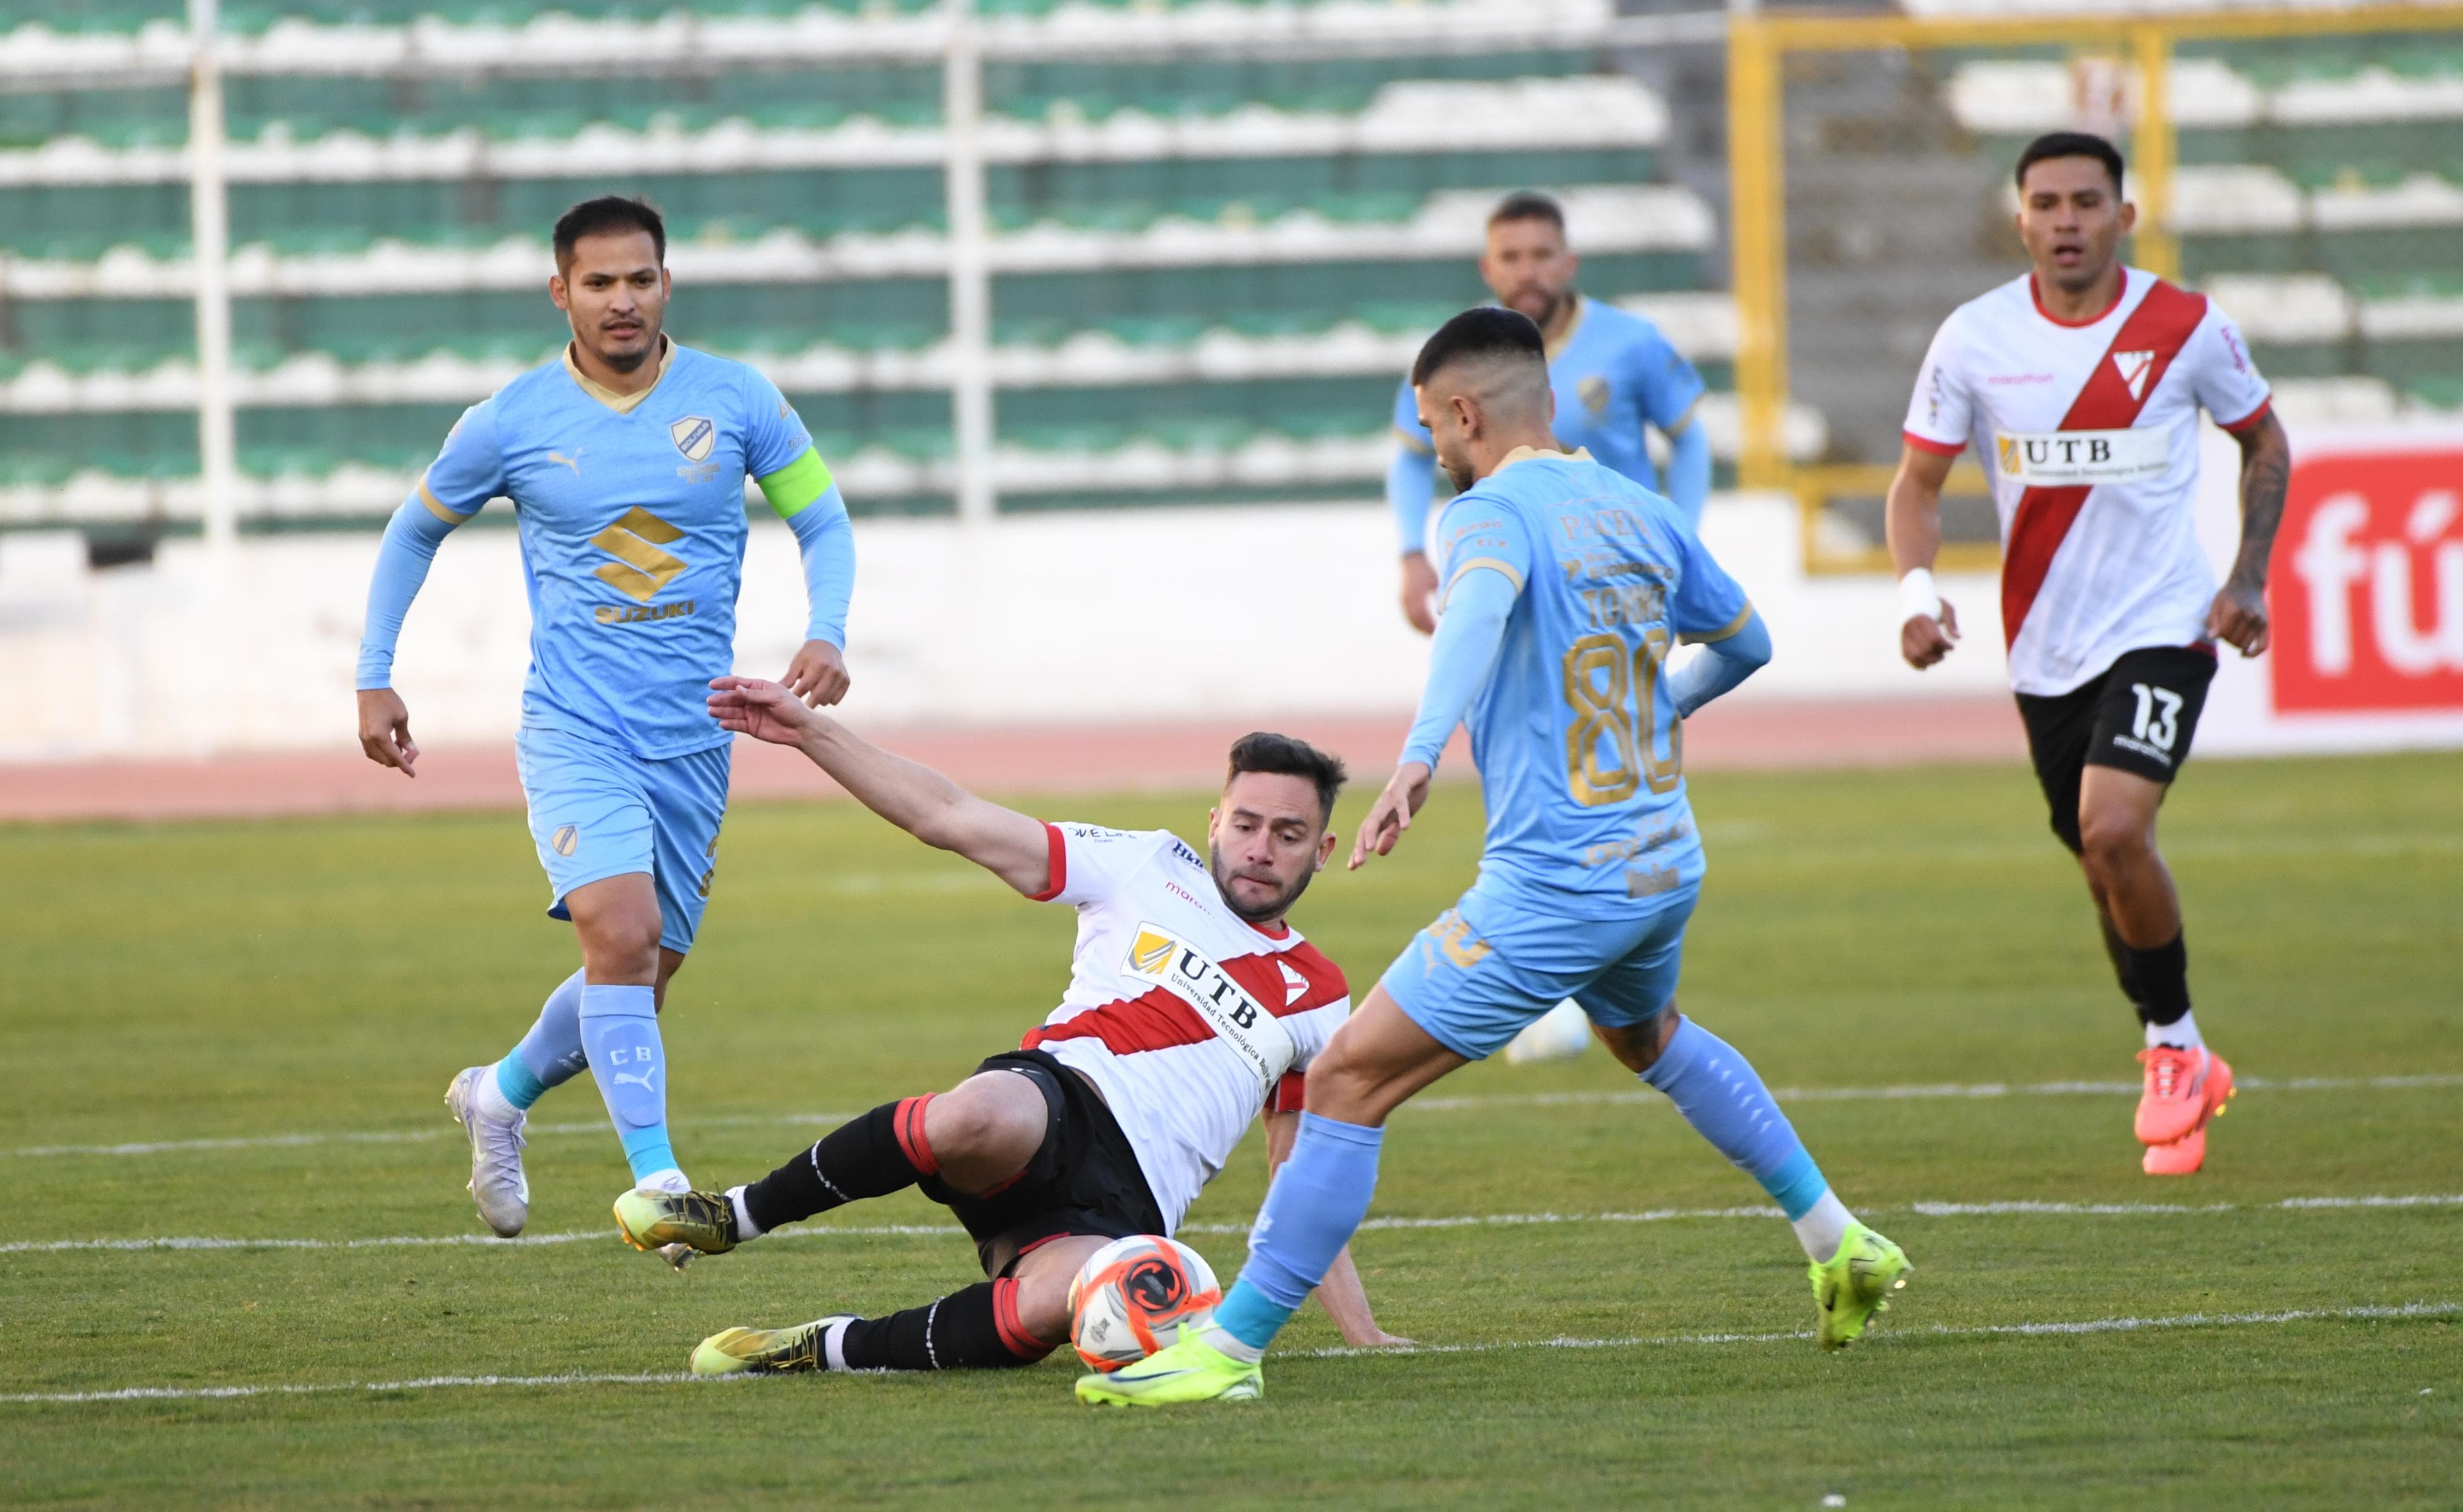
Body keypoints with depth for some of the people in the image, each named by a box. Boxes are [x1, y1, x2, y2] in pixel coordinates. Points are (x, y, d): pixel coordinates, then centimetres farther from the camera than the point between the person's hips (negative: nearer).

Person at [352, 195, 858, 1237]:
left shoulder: (736, 402, -1)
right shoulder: (512, 424, -3)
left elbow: (823, 522, 10)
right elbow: (416, 528, 13)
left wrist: (826, 633, -9)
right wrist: (374, 679, 9)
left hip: (692, 739, 3)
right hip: (573, 729, -3)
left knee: (641, 977, 9)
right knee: (622, 932, -25)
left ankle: (503, 1094, 38)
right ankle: (657, 1181, -23)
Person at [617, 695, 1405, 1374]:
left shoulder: (1318, 1000, 24)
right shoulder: (1149, 867, 17)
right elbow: (955, 819, 12)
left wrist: (1364, 1334, 22)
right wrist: (810, 732, 5)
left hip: (1122, 1210, 1)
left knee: (1057, 1302, -40)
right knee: (979, 1118, -43)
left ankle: (826, 1350, -23)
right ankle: (732, 1217, -22)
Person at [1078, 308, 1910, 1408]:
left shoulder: (1490, 513, -10)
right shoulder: (1641, 512, 11)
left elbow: (1479, 611, -34)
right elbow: (1744, 643, 26)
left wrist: (1418, 759, -47)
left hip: (1552, 884, -8)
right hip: (1668, 861, 8)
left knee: (1348, 1081, -6)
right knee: (1648, 1036, 38)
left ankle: (1230, 1348, -10)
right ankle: (1840, 1245, 40)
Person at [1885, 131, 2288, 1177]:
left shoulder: (2187, 328, -7)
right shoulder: (1974, 340, -3)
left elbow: (2264, 441, 10)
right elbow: (1918, 482, 4)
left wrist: (2248, 579, 0)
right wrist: (1917, 589, -14)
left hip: (2163, 628, -4)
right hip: (2044, 647, 4)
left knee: (2113, 830, -23)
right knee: (2103, 859, 11)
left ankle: (2175, 1049, -3)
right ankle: (2181, 1073, 31)